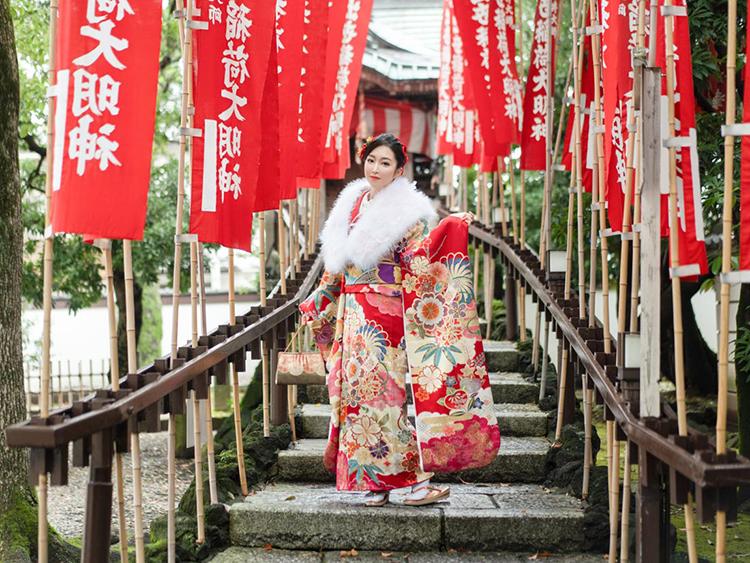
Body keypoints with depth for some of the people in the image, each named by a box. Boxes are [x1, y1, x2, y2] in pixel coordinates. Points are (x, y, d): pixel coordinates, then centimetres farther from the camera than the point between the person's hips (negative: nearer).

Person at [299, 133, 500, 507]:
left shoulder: (407, 211, -5)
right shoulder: (352, 204, 14)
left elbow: (420, 260, -15)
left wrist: (449, 230, -29)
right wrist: (316, 302, 24)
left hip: (384, 313, -6)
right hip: (352, 314, 6)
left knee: (380, 390, -10)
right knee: (356, 389, 5)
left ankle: (415, 479, -3)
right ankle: (375, 482, 13)